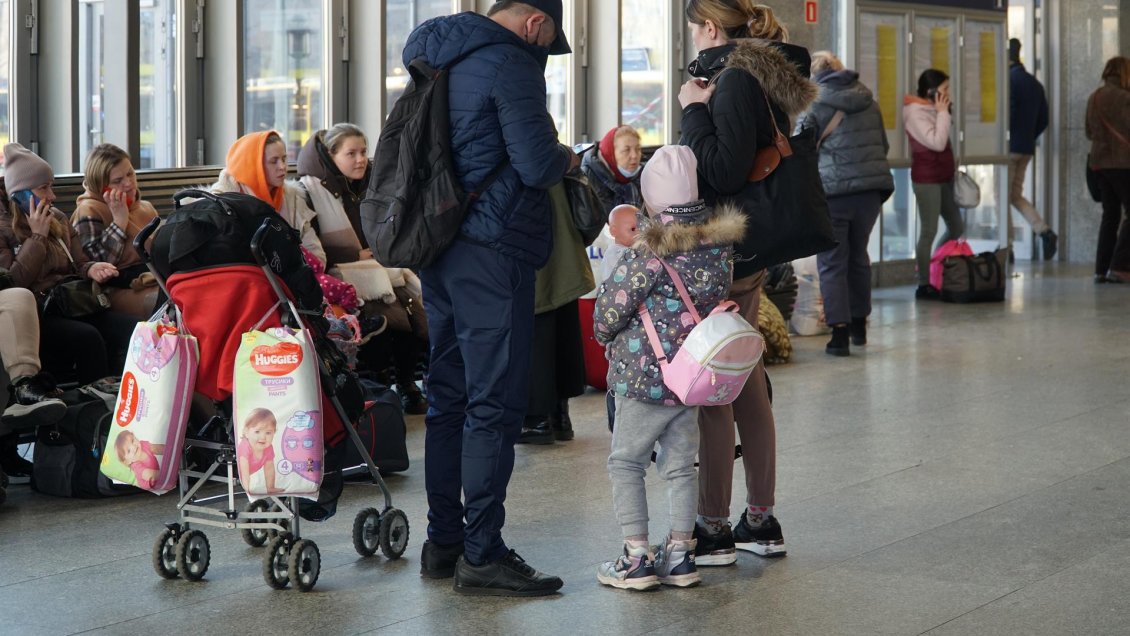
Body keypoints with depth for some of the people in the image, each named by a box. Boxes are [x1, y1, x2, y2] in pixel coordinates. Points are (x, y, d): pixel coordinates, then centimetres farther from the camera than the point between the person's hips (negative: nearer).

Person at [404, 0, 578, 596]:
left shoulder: (436, 55, 16)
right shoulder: (509, 62, -12)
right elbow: (537, 164, -17)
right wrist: (567, 158, 3)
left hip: (438, 248, 9)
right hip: (492, 250, -9)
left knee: (448, 395, 14)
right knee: (495, 401, -6)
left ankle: (443, 540, 21)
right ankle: (482, 555, -5)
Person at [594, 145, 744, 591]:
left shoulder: (651, 253, -18)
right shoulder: (720, 245, -1)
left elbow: (611, 309, -13)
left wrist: (605, 333, 6)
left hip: (644, 377, -6)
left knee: (625, 463, 5)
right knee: (680, 466, 15)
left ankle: (637, 558, 2)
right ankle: (680, 554, 17)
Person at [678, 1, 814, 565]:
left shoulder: (737, 79, -14)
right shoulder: (763, 75, 15)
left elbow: (723, 170, -20)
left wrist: (695, 110, -11)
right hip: (748, 255, 10)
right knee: (747, 386, 14)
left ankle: (713, 530, -1)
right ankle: (761, 522, 21)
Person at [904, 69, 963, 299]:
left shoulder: (931, 109, 13)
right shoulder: (915, 112, -15)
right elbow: (937, 143, -24)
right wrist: (942, 113, -17)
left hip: (944, 176, 9)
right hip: (927, 178, -9)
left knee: (956, 227, 11)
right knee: (929, 231, -5)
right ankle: (924, 285, 2)